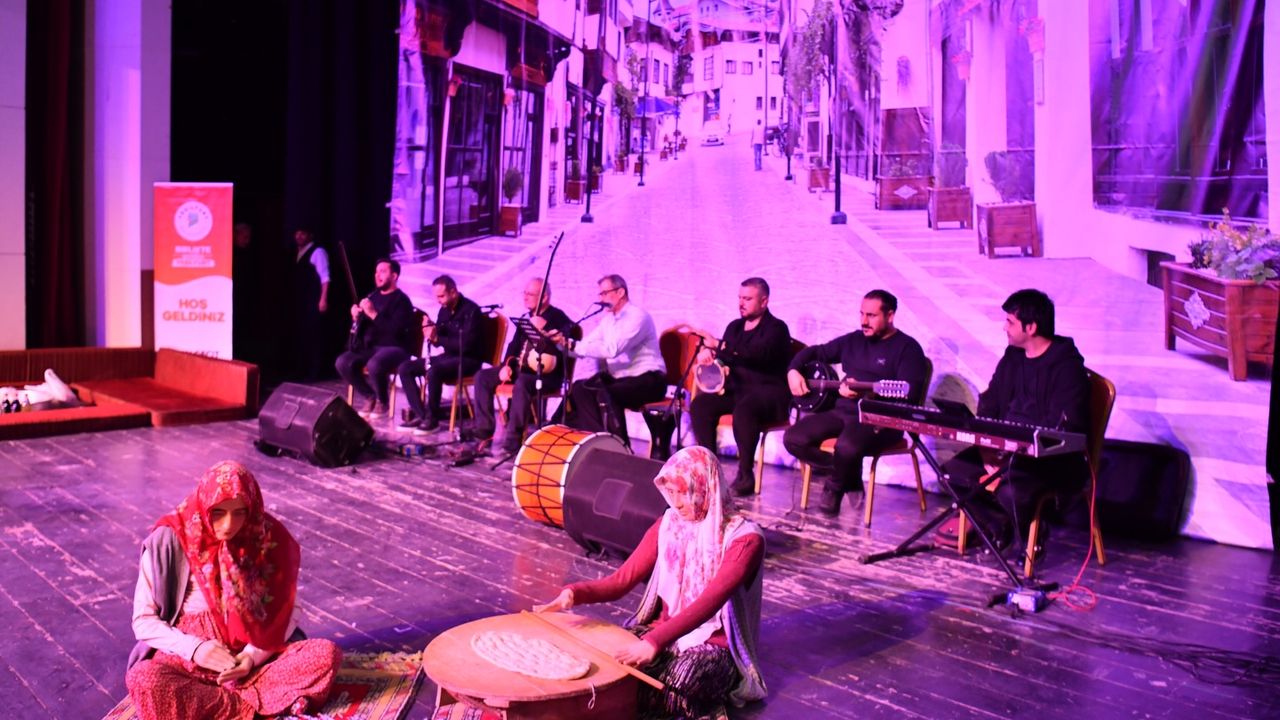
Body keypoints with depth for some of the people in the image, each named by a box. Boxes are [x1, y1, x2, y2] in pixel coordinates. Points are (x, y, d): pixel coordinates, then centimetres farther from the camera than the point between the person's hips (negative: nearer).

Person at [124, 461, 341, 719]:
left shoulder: (269, 537, -5)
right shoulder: (169, 541, -9)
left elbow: (287, 610, 0)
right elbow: (143, 621, -4)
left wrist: (254, 654, -17)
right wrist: (194, 648, -19)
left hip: (258, 655, 2)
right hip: (187, 659, -1)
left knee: (326, 655, -23)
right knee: (144, 681, -35)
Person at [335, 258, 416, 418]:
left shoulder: (401, 300, -8)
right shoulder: (373, 296, 16)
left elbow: (396, 330, -22)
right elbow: (363, 329, 20)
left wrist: (373, 314, -26)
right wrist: (357, 318, -2)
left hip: (395, 348, -7)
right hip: (371, 347, 7)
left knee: (374, 365, -37)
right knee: (343, 362, -17)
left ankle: (382, 402, -9)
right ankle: (369, 397, 1)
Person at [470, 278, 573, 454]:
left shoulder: (558, 317, -8)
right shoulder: (528, 317, 16)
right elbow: (515, 344, 21)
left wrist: (544, 328, -33)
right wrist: (507, 365, 3)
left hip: (547, 374, -8)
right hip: (521, 368, 8)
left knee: (521, 383, -39)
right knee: (483, 376, -4)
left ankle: (513, 439, -37)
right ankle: (484, 427, -4)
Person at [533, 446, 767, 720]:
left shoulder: (744, 538, -16)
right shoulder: (668, 524, 2)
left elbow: (710, 601, -30)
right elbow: (621, 580, -2)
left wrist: (656, 641, -43)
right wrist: (575, 593, -23)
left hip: (714, 643, -4)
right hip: (663, 630, 4)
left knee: (682, 677, -38)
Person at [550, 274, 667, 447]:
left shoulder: (638, 316, -16)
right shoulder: (608, 319, 12)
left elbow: (612, 349, -29)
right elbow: (586, 346, 7)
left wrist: (573, 346, -30)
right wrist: (565, 342, -13)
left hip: (647, 380, -8)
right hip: (619, 378, 8)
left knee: (606, 394, -33)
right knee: (579, 387, -13)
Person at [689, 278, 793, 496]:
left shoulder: (776, 328, -4)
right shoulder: (735, 326, 18)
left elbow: (758, 353, -23)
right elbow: (724, 356, 14)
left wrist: (722, 350, -20)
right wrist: (710, 353, -11)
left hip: (768, 391, -7)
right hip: (737, 389, 7)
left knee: (744, 408, -37)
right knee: (700, 403, -17)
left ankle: (745, 474, -27)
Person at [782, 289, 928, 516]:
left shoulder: (907, 348, -3)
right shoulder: (853, 341, 17)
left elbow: (909, 395, -16)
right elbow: (814, 352, 27)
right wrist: (793, 370, 5)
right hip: (842, 411, 7)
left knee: (847, 446, -38)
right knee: (793, 438, -12)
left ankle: (835, 487, -3)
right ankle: (848, 475, 3)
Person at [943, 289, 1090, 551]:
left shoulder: (1067, 366, -12)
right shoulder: (1012, 357, 11)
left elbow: (1064, 430, -20)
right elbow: (988, 407, 11)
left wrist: (1010, 457, -26)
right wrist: (986, 446, -8)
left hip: (1054, 459, -7)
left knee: (1012, 488, -35)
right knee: (954, 468, -14)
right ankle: (998, 524, 8)